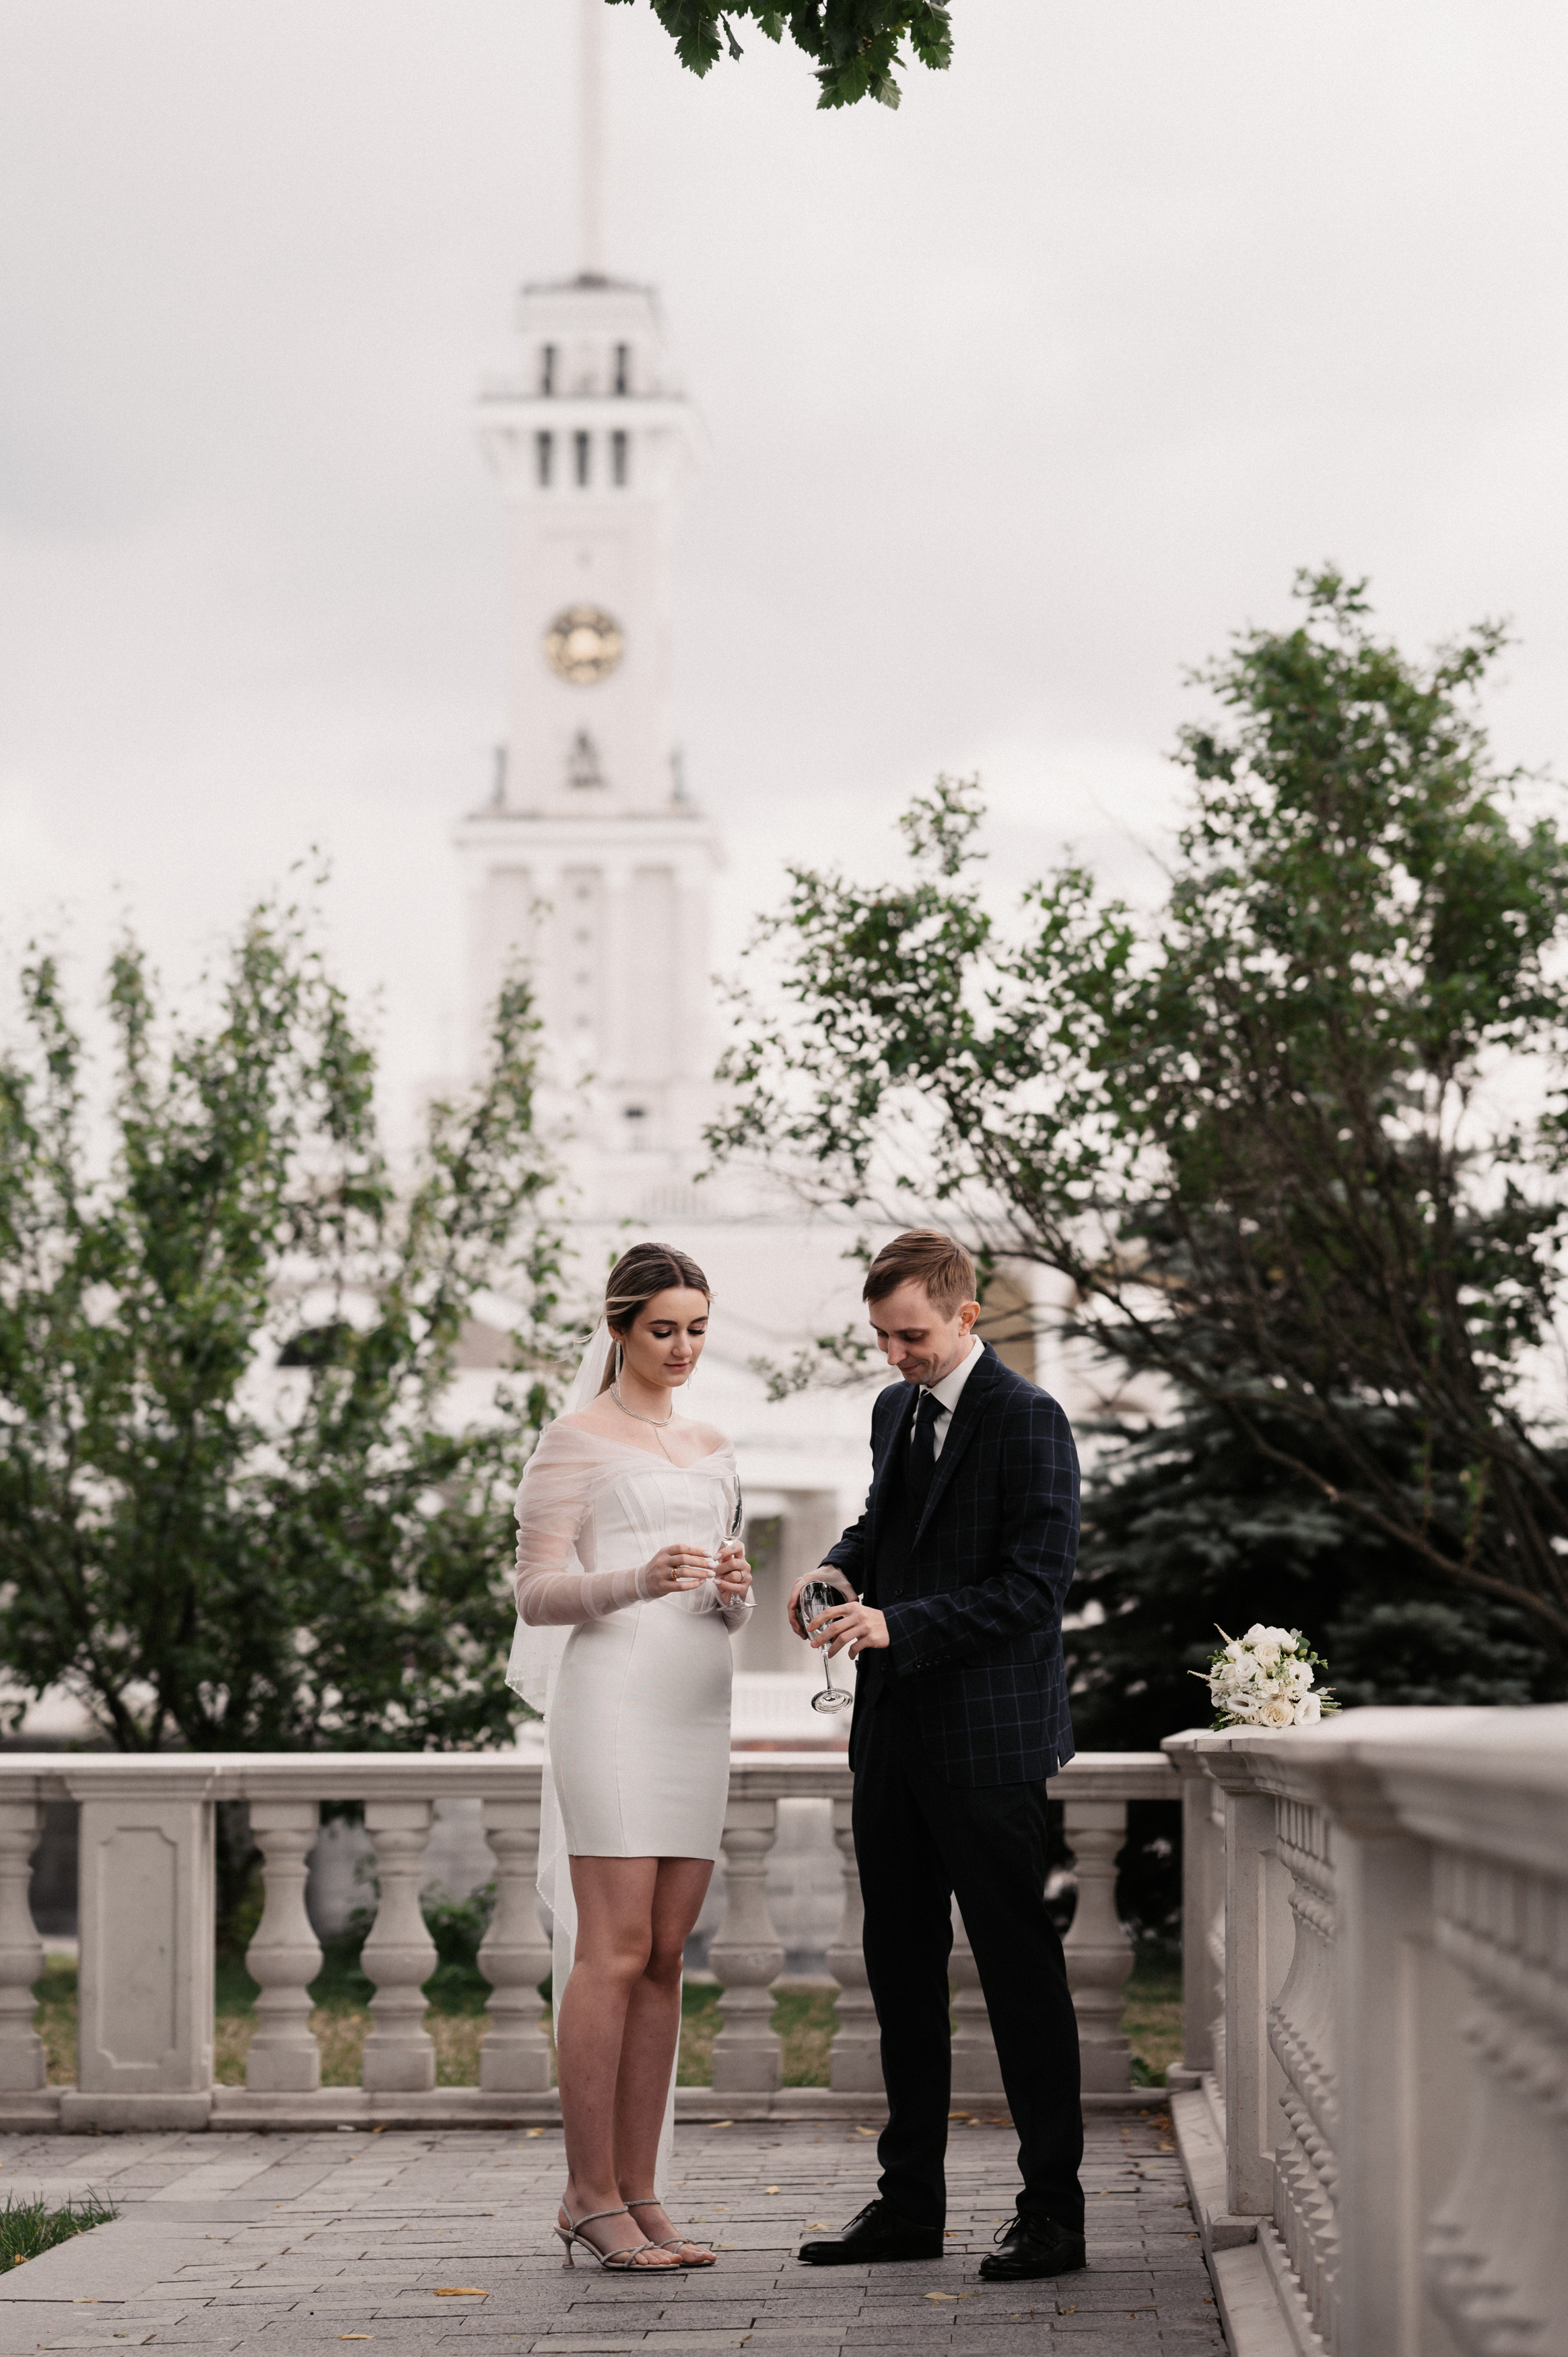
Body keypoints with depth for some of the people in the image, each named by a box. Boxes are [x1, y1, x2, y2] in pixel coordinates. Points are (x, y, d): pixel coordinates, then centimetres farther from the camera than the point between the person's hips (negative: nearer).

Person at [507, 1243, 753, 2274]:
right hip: (613, 1697, -6)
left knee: (666, 1958, 4)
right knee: (614, 1951, -10)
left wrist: (734, 1591, -2)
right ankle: (592, 2196, -5)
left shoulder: (713, 1447, 19)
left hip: (698, 1709, 7)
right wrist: (640, 1581, -22)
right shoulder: (576, 1440, 0)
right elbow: (538, 1595, -5)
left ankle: (639, 2193, 7)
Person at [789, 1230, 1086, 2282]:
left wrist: (898, 1626, -23)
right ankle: (911, 2203, 20)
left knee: (1020, 1968, -2)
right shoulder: (895, 1410, 13)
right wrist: (842, 1568, 4)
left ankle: (1055, 2210, 5)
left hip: (986, 1739, -8)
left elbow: (1036, 1583, -17)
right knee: (902, 1967, 12)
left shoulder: (1026, 1418, -12)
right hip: (894, 1729, 8)